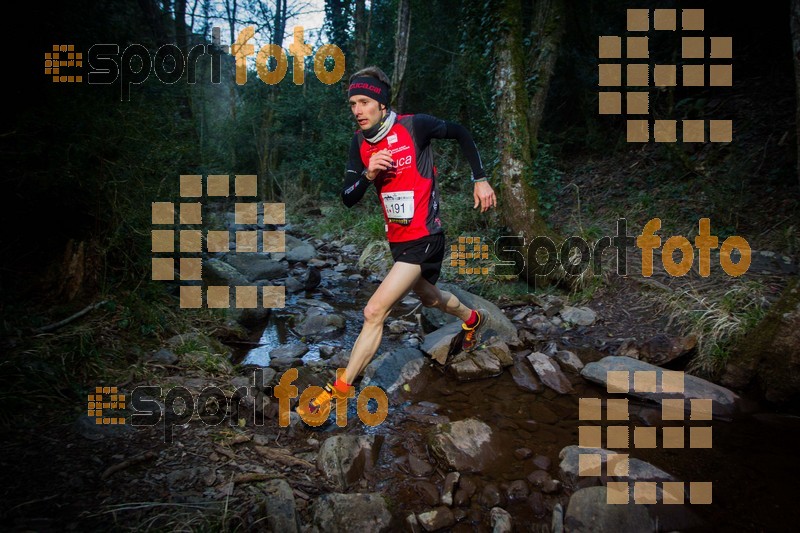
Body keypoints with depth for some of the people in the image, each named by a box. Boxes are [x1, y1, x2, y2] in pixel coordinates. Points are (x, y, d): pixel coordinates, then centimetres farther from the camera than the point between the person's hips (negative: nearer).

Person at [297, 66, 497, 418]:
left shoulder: (414, 126, -15)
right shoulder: (360, 142, 0)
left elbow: (460, 134, 0)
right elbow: (348, 200, -3)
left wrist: (480, 180, -2)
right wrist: (368, 174, -22)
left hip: (423, 238, -7)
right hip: (398, 240, 7)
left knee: (374, 313, -14)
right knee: (428, 297, 30)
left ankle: (340, 390, -1)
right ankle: (472, 319, 61)